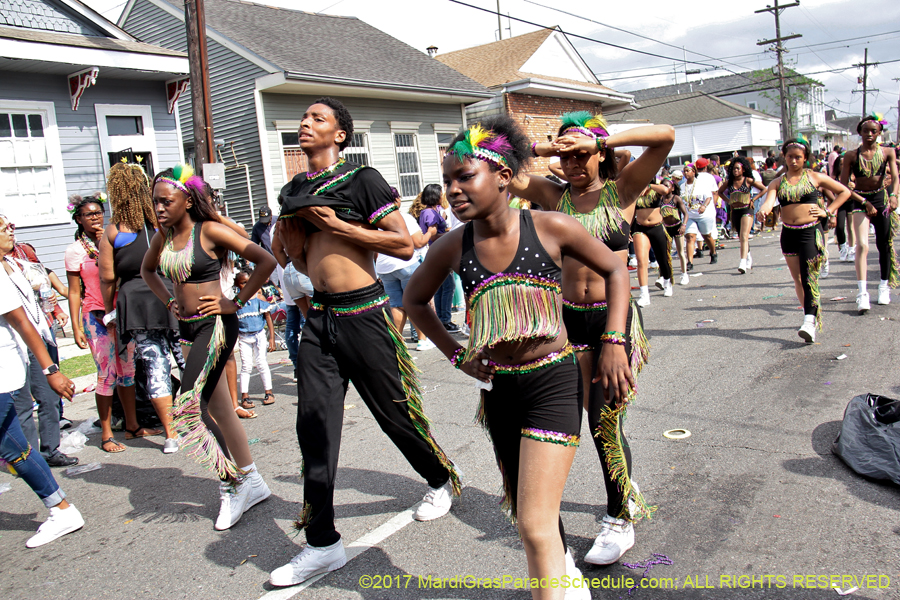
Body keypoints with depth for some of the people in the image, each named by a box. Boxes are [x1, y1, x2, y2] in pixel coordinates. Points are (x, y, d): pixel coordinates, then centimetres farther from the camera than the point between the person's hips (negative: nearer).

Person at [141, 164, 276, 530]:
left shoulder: (210, 230, -11)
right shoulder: (163, 236, 9)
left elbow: (266, 261, -16)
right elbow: (147, 270, 30)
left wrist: (236, 302, -13)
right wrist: (169, 301, 15)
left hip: (215, 325, -8)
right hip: (188, 328, 8)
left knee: (187, 409, -16)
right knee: (219, 409, 11)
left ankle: (230, 484, -2)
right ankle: (251, 482, 22)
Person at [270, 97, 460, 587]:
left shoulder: (361, 179, -6)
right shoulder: (295, 190, 15)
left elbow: (404, 244, -13)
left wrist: (335, 223, -15)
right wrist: (289, 239, 0)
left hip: (363, 313, -6)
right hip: (318, 316, 6)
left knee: (396, 412, 7)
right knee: (314, 425, 2)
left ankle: (442, 480, 36)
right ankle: (322, 544, 11)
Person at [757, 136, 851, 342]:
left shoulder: (815, 177, 3)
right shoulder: (778, 183, 7)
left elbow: (844, 192, 11)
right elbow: (768, 201, -11)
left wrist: (828, 211, -1)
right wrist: (763, 210, -34)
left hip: (811, 231, -4)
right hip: (788, 233, 4)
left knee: (809, 277, -13)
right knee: (797, 279, 10)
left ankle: (810, 323, -20)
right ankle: (812, 315, 25)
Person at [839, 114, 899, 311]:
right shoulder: (851, 155, -3)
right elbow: (843, 185, -4)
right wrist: (864, 202, -11)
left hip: (881, 199, 2)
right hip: (860, 201, -2)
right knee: (862, 245, -17)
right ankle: (862, 293, -24)